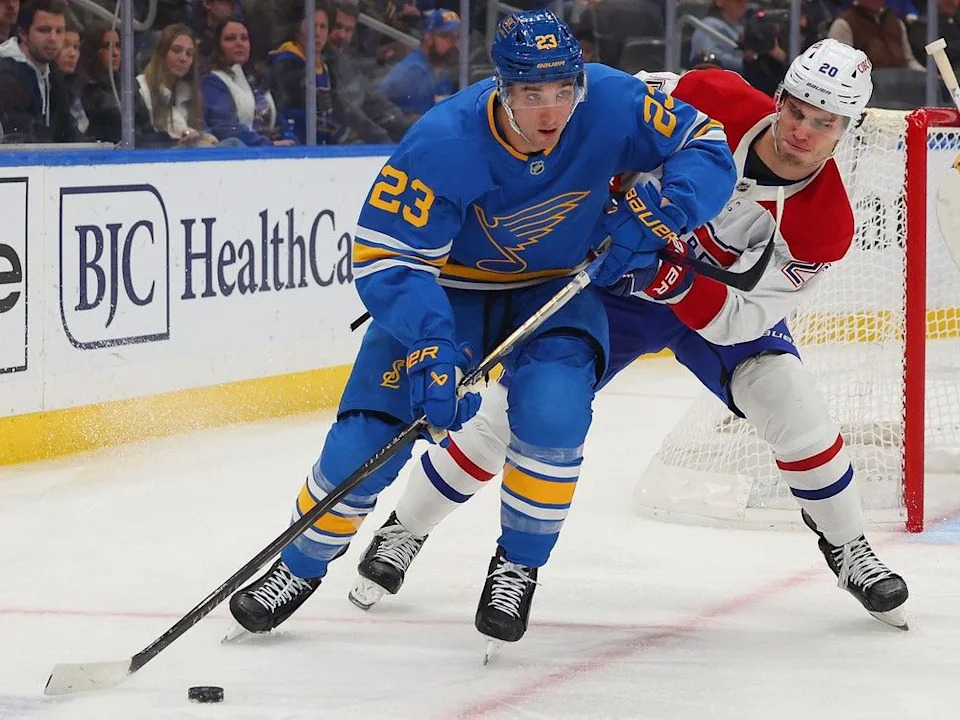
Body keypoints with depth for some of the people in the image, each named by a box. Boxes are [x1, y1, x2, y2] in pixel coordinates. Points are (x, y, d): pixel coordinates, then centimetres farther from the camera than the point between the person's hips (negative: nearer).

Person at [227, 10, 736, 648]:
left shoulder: (611, 105, -25)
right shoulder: (443, 143, -31)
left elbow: (706, 147, -14)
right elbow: (384, 257, -28)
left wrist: (653, 216, -32)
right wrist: (432, 349, -41)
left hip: (557, 287, 1)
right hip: (446, 287, -1)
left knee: (552, 407, -28)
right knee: (370, 432, -10)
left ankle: (520, 566, -4)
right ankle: (301, 568, 17)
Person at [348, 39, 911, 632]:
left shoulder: (825, 222, -26)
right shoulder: (714, 100, -27)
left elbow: (733, 321, -28)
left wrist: (677, 282, -44)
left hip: (729, 301, 0)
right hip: (615, 281, 0)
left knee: (795, 409, -19)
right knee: (512, 411, -6)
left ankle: (848, 548, 9)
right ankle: (403, 533, 13)